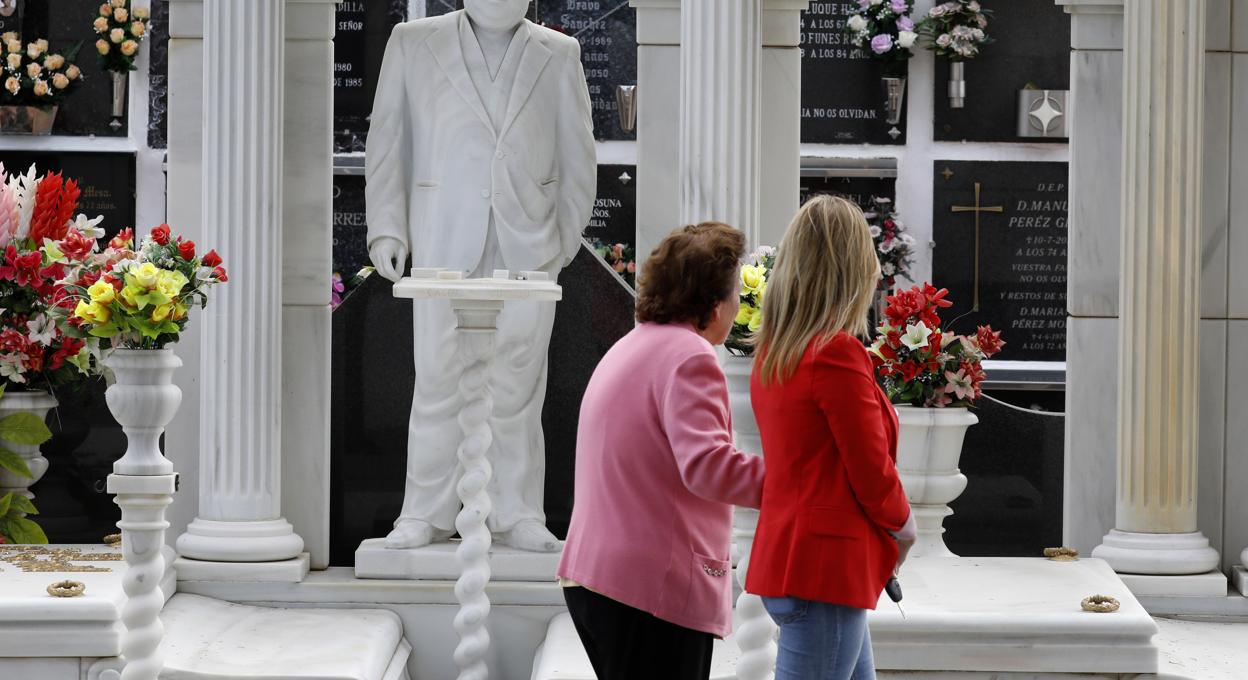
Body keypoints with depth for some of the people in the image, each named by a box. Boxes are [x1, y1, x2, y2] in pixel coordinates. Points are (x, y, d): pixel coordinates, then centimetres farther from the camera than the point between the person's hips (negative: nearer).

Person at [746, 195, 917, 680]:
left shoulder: (771, 354, 10)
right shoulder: (838, 354, -16)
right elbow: (872, 473, -13)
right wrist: (903, 526, 6)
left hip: (788, 561, 9)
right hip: (825, 567, -9)